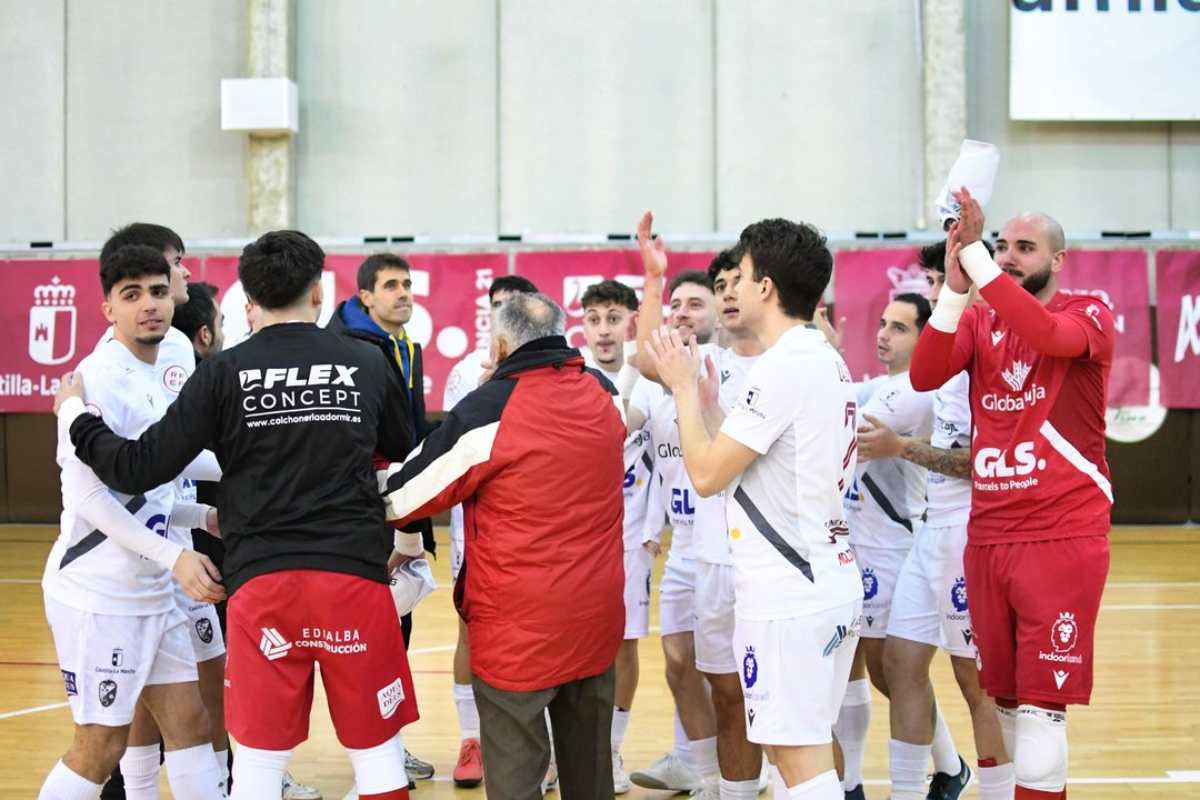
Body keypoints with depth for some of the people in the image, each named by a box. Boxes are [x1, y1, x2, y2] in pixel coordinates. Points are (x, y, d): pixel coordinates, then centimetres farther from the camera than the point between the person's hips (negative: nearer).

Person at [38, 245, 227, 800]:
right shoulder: (97, 379, -15)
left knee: (188, 723, 10)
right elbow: (87, 494, -20)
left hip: (152, 593, 9)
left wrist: (207, 516, 5)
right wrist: (172, 557, -22)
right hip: (97, 593, -9)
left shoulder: (154, 381, 12)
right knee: (100, 747, -2)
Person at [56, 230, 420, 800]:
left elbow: (139, 470, -3)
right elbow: (406, 455, 19)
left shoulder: (224, 373, -2)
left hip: (262, 581, 0)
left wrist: (74, 414, 13)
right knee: (377, 751, 10)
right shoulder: (369, 364, 3)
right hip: (355, 577, 1)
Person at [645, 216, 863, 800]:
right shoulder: (827, 360, 13)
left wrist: (684, 388, -2)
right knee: (789, 751, 17)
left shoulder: (784, 367, -17)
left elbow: (706, 474, -14)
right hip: (828, 583, 10)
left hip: (788, 594, -10)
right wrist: (707, 401, 19)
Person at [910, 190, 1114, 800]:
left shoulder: (1089, 314, -3)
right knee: (1004, 698, 13)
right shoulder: (978, 322, 10)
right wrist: (954, 287, -21)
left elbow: (1048, 334, -27)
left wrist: (974, 255, -28)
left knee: (1040, 707, -6)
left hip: (1063, 538, -5)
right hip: (988, 536, 5)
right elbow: (925, 376, -9)